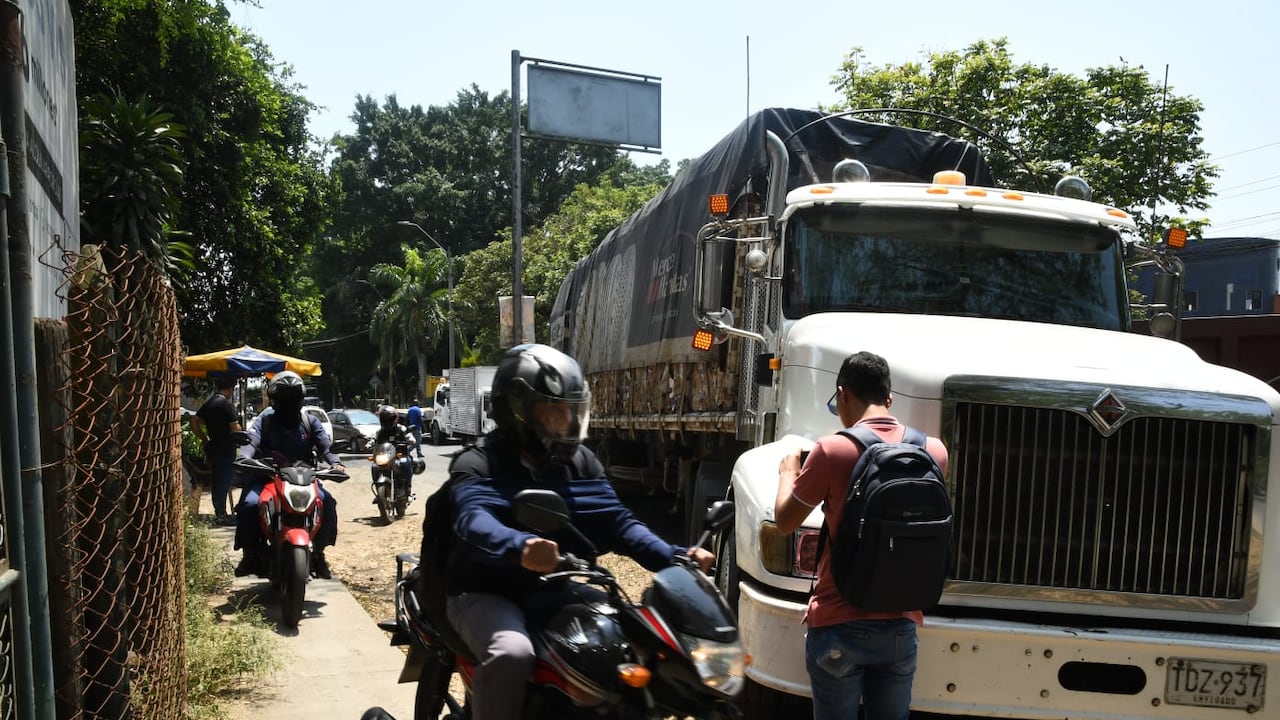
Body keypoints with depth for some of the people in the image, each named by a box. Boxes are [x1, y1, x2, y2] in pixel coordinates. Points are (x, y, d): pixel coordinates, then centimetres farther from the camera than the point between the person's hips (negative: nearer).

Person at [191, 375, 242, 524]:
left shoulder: (208, 403, 11)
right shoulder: (226, 404, -15)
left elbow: (194, 422, 13)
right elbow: (235, 429, -19)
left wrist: (205, 439, 14)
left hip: (212, 449, 8)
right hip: (226, 450, -8)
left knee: (216, 480, 13)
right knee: (224, 481, -4)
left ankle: (219, 512, 21)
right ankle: (221, 514, -2)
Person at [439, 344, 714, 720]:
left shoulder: (580, 462, 6)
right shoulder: (478, 463, -11)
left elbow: (617, 520, -2)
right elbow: (474, 522, -30)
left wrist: (673, 557, -20)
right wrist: (520, 547, -53)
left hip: (553, 589, 5)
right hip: (487, 592, -5)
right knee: (512, 653, -34)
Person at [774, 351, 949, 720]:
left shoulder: (833, 450, -15)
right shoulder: (934, 451, -2)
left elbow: (785, 522, -4)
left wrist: (788, 472, 14)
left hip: (840, 626, -4)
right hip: (901, 626, 4)